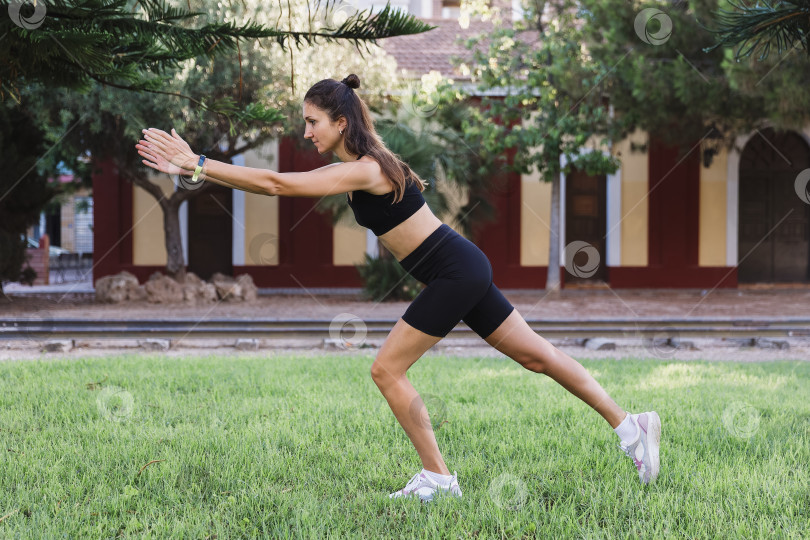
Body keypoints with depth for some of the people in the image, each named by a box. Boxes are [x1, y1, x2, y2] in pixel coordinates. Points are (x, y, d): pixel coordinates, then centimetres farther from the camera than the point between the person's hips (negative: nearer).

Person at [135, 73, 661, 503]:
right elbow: (281, 184, 14)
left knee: (388, 370, -4)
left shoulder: (363, 171, -18)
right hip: (463, 268, 10)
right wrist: (197, 167, 7)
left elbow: (276, 184, -24)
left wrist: (198, 165, -22)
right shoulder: (355, 168, 11)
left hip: (455, 273, -10)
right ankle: (630, 424, 14)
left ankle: (438, 477, 4)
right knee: (535, 354, 12)